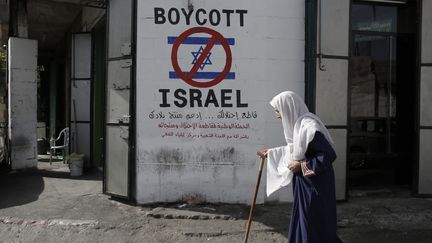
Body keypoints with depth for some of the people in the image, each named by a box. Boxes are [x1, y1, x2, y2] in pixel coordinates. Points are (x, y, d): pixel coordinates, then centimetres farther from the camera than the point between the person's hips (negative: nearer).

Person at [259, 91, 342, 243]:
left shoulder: (308, 127, -24)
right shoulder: (297, 124, 6)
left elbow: (329, 155, -25)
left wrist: (302, 166, -20)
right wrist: (270, 153, 28)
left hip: (315, 185, -9)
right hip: (304, 183, 9)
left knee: (315, 226, 2)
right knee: (302, 222, 19)